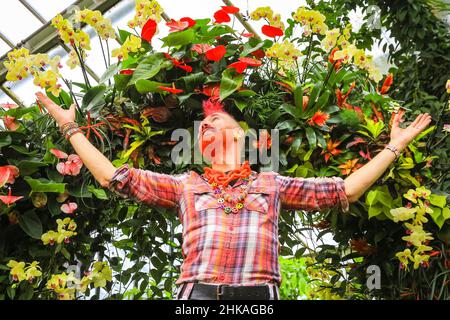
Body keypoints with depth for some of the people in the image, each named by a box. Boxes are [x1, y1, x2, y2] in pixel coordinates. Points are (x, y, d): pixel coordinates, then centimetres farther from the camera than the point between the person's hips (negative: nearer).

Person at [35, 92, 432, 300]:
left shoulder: (271, 183, 19)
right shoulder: (185, 185, 19)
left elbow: (343, 190, 18)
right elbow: (114, 177, 17)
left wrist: (394, 146, 21)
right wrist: (71, 127, 20)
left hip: (259, 295, 0)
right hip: (197, 294, 0)